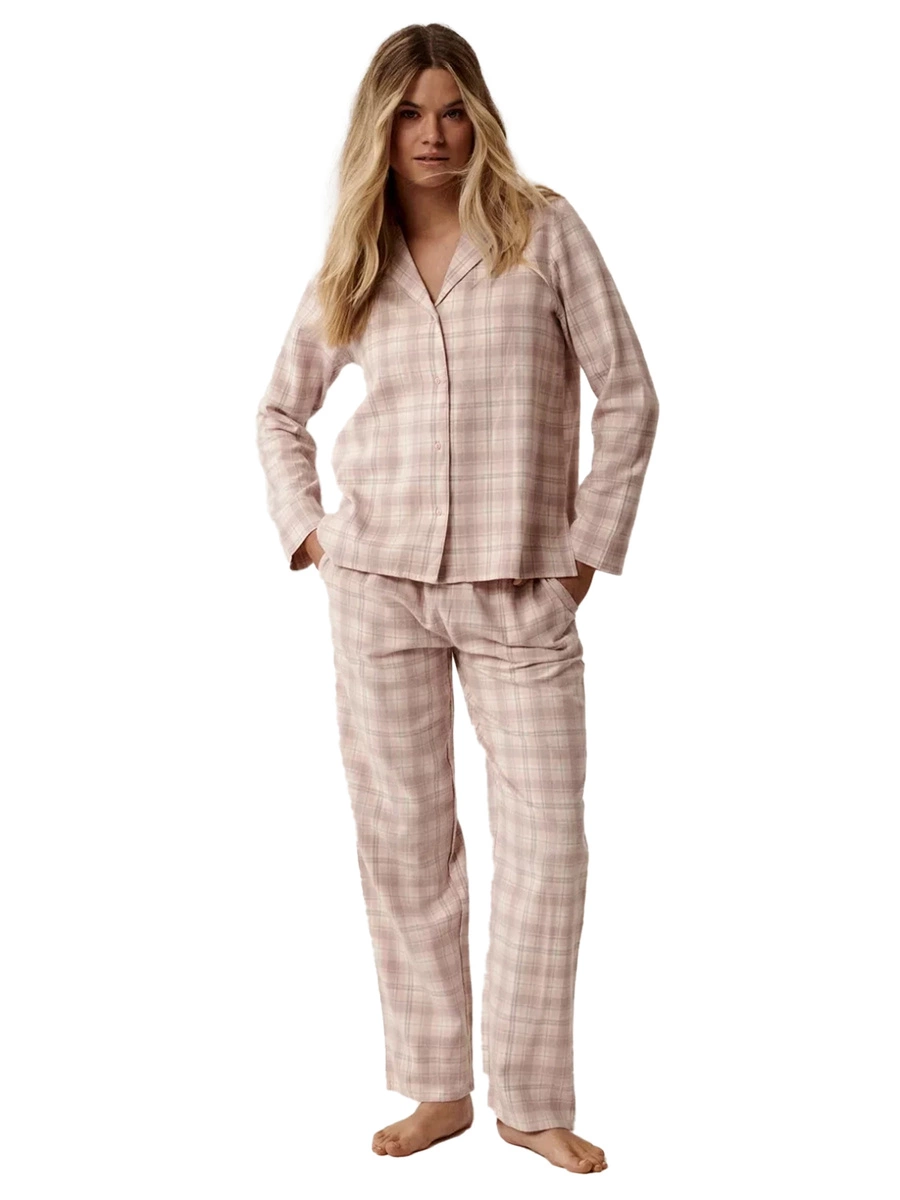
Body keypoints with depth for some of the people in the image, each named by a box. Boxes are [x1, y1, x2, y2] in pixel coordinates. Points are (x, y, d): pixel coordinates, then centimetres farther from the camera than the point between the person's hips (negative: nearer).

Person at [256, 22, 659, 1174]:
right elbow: (280, 408, 22)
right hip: (378, 583, 3)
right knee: (403, 837, 6)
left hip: (521, 589, -2)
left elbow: (627, 394, 0)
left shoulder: (545, 230, 0)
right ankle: (437, 1089, 19)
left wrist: (589, 545, -2)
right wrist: (303, 528, 9)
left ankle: (534, 1101, 13)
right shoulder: (350, 268, 9)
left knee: (547, 838, -2)